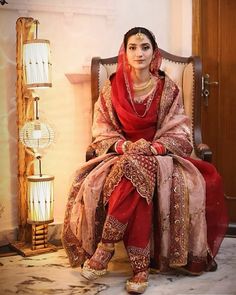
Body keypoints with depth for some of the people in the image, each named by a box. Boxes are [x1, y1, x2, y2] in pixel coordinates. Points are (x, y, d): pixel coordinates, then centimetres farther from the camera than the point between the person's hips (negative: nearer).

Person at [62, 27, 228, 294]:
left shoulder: (168, 88, 3)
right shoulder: (112, 87, 5)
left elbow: (178, 134, -1)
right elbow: (101, 132, 3)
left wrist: (153, 147, -21)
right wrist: (126, 146, -17)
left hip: (160, 154, -1)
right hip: (120, 153, 1)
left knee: (134, 171, -36)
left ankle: (105, 249, -29)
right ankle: (141, 266, -30)